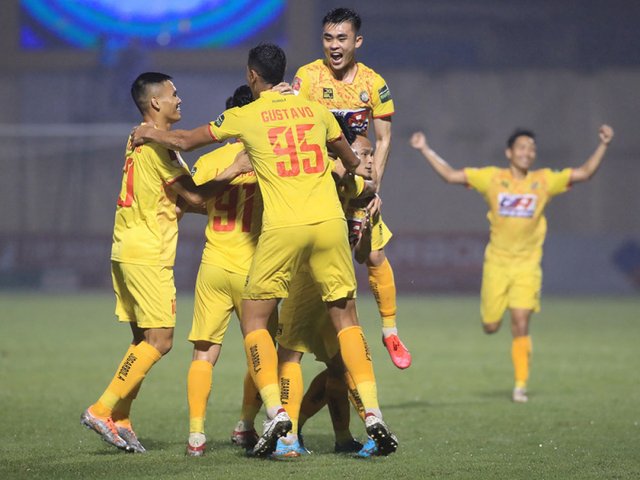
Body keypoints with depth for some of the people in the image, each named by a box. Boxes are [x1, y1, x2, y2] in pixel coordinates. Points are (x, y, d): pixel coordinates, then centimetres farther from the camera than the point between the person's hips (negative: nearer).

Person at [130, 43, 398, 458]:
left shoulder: (244, 117, 5)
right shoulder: (316, 110, 14)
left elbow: (184, 141, 17)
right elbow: (351, 162, 27)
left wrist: (148, 135, 35)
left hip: (282, 229, -3)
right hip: (330, 222, 3)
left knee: (254, 318, 10)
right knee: (346, 318, 10)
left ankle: (276, 412, -4)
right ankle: (373, 414, -2)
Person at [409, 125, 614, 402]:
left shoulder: (544, 180, 1)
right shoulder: (492, 178, 0)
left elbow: (584, 173, -1)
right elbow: (450, 175, 3)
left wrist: (603, 145, -12)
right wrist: (425, 150, -2)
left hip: (527, 265, -1)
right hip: (496, 262, 1)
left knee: (521, 324, -12)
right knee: (491, 327, 6)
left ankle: (520, 385, -5)